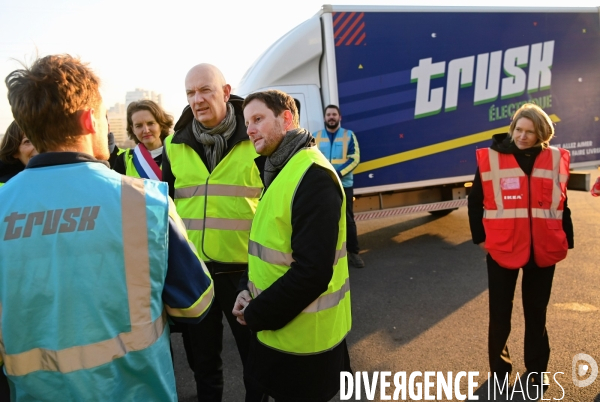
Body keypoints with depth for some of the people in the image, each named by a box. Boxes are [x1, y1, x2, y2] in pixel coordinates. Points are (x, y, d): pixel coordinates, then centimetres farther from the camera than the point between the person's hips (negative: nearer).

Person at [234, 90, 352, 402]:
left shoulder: (313, 176, -23)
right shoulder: (278, 170, 9)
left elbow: (312, 270, -28)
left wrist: (256, 315, -16)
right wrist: (249, 290, 1)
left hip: (304, 334, -9)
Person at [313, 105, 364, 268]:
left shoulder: (349, 135, 3)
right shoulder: (315, 137, 7)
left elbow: (354, 159, -6)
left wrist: (338, 174, -19)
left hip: (344, 185, -1)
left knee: (348, 219, 5)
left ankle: (353, 252, 16)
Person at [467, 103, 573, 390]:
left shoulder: (555, 159, 1)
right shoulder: (491, 158, -6)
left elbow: (561, 204, 8)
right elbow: (475, 201, 0)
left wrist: (566, 241, 6)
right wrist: (480, 237, -3)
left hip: (543, 251, 2)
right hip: (502, 249, -2)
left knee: (536, 313, 17)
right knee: (500, 313, 9)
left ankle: (536, 370, 35)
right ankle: (499, 370, 29)